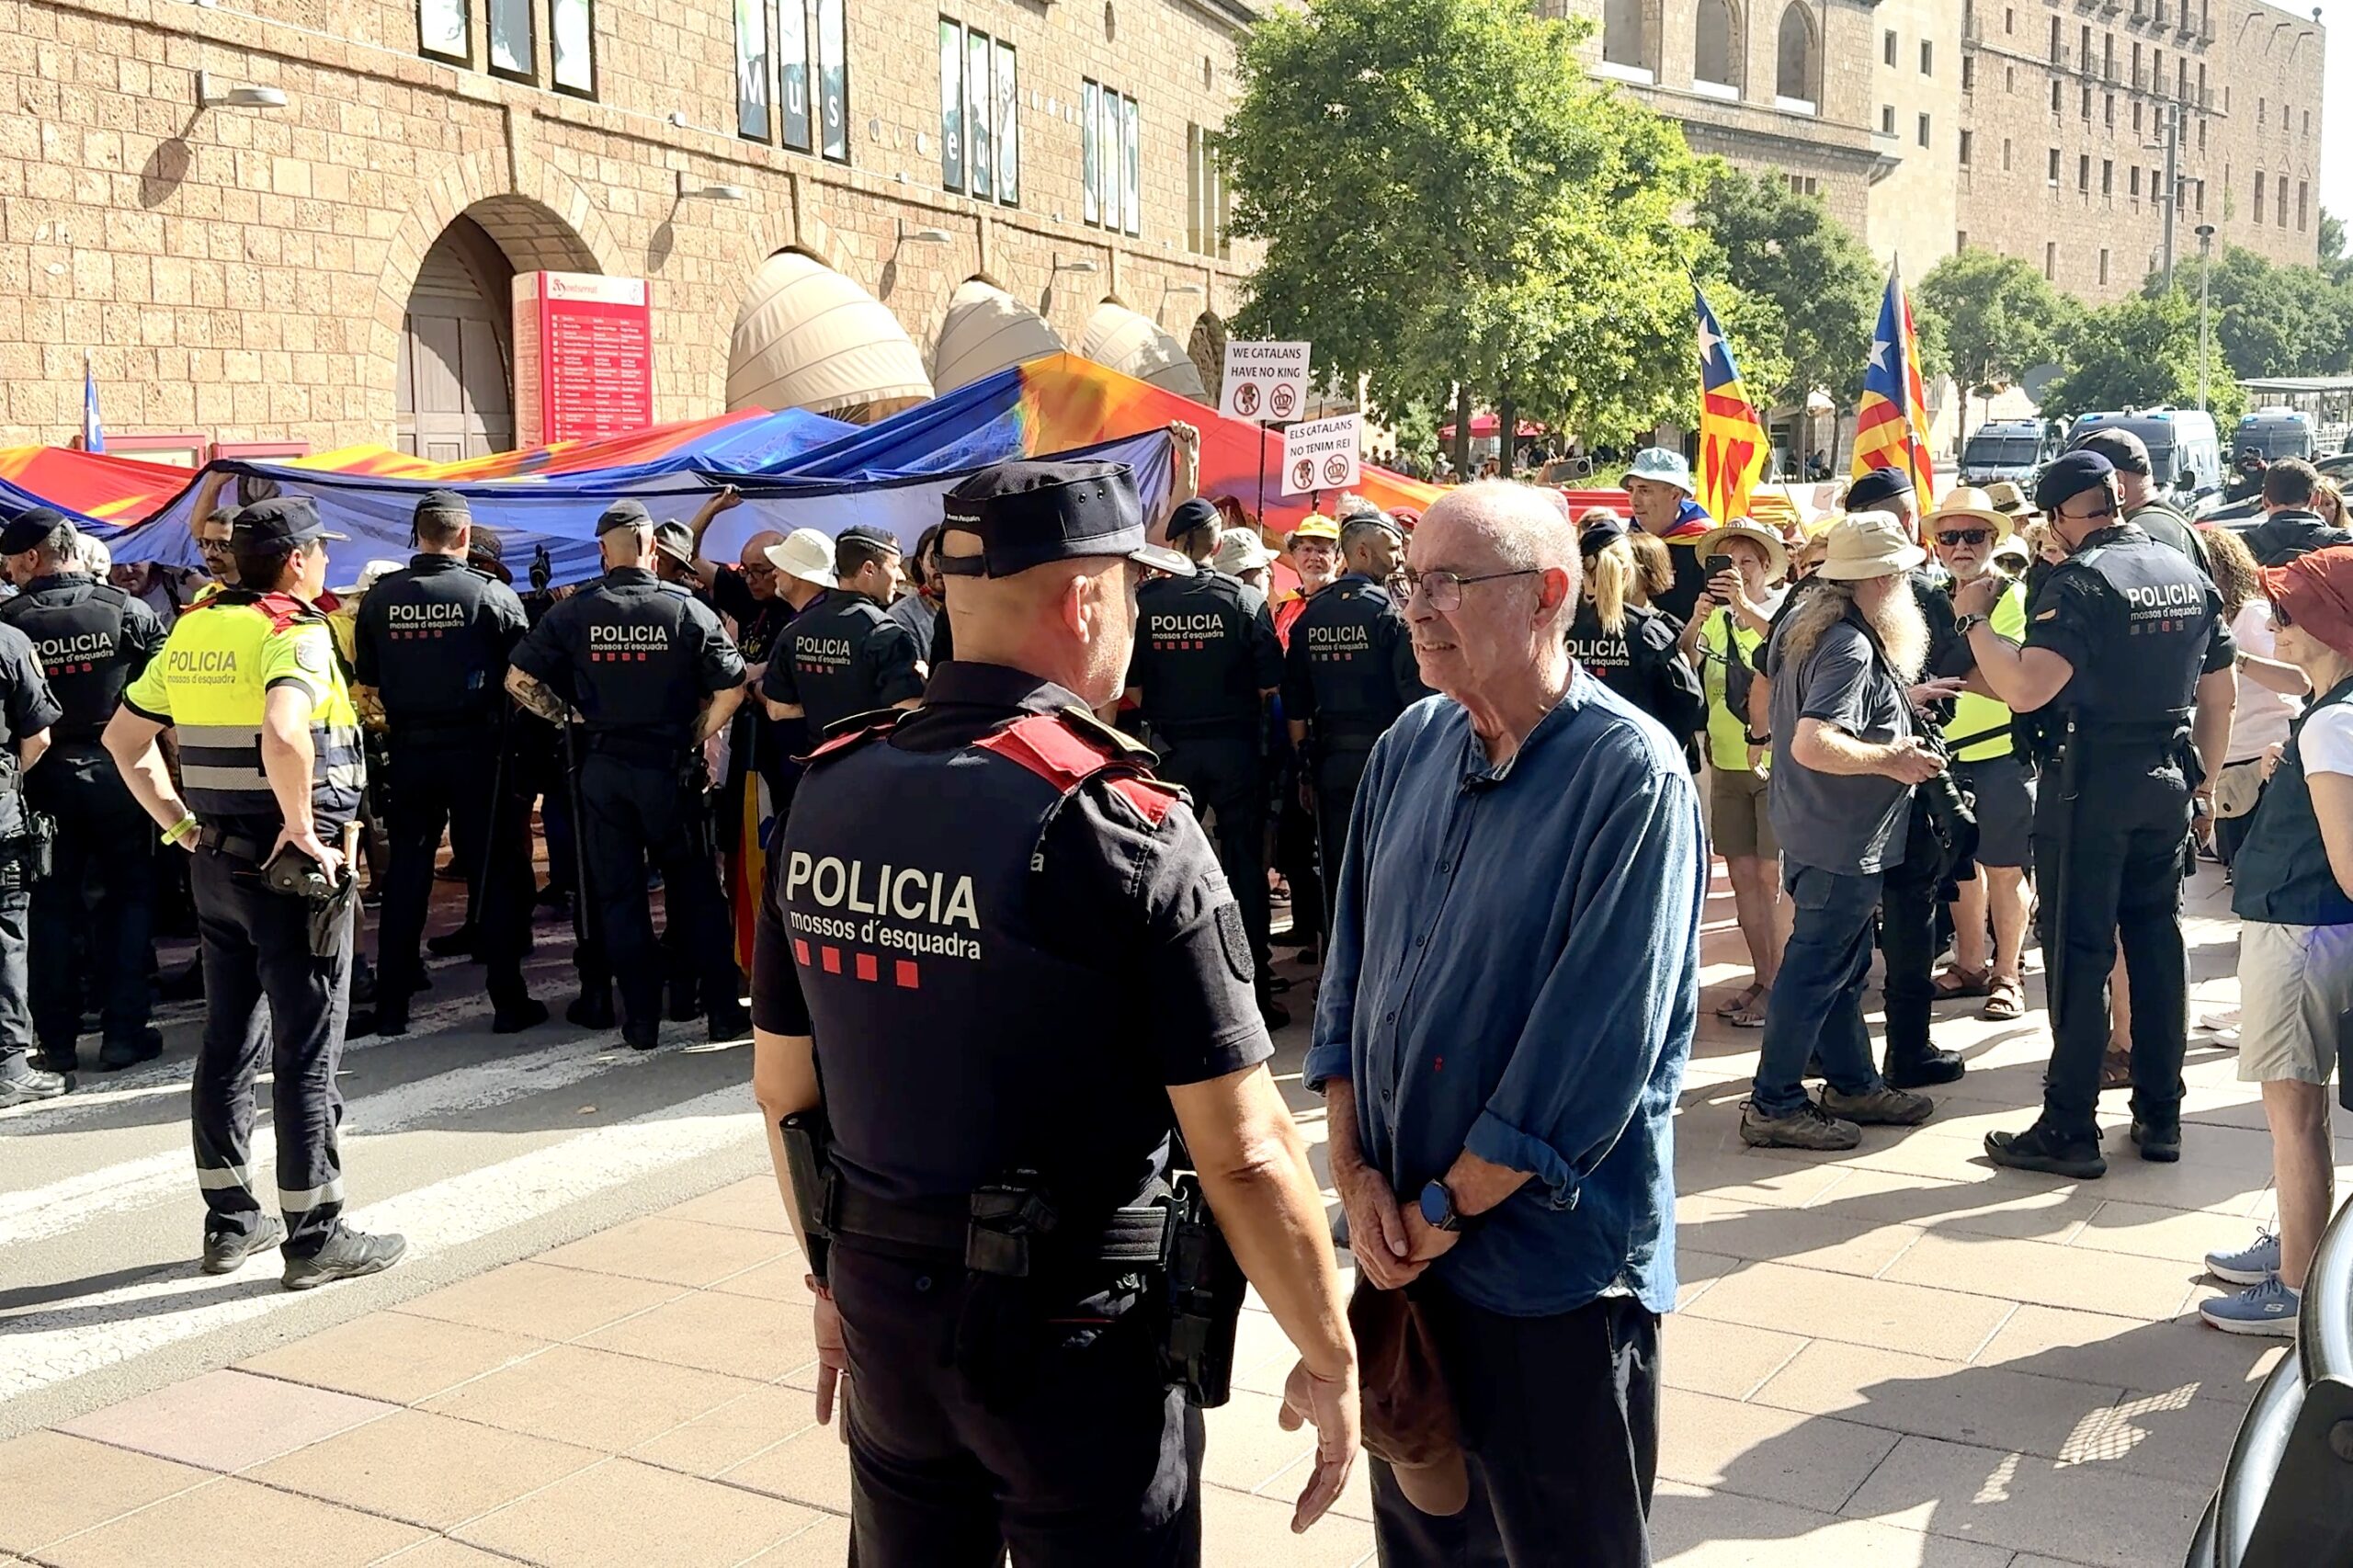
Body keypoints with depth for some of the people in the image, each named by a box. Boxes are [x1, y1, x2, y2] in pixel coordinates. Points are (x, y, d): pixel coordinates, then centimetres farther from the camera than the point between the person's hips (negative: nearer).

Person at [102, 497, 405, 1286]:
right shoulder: (295, 631, -15)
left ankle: (230, 1220, 25)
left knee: (227, 1040, 15)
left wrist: (181, 825, 14)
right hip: (293, 867, -8)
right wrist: (302, 827, -22)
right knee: (308, 1051, 0)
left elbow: (124, 737, 15)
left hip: (215, 860, 8)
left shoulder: (193, 629, 9)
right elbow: (283, 735, -34)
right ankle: (314, 1235, 6)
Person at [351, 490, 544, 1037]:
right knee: (493, 869, 5)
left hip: (408, 747, 3)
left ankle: (391, 1003, 14)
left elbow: (367, 683, 5)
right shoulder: (492, 594, -8)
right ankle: (508, 1000, 8)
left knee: (406, 872, 10)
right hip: (477, 747, -3)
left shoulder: (380, 597, 1)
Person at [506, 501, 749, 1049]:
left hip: (602, 767, 1)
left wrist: (565, 716, 7)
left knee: (618, 894, 9)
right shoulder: (687, 610, -7)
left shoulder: (574, 612, -4)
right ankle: (723, 1011, 12)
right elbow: (732, 688, -7)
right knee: (696, 890, 9)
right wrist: (696, 737, 4)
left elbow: (519, 678, -4)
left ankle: (641, 1020, 12)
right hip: (671, 767, -1)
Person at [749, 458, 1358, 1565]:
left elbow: (782, 1086, 8)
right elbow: (1244, 1152, -19)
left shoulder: (828, 793, -2)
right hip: (1073, 1330, -5)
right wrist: (1331, 1364, -6)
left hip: (881, 1307, 5)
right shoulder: (1121, 825, -19)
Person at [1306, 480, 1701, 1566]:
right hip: (1400, 1247, 6)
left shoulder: (1630, 775, -17)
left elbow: (1598, 1048, -21)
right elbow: (1349, 970, 7)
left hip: (1549, 1267, -6)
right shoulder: (1410, 746, 3)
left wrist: (1444, 1210, -14)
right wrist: (1355, 1173, -3)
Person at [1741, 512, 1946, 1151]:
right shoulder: (1851, 649, -24)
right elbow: (1813, 745, -34)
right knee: (1815, 970, -2)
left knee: (1845, 966, 18)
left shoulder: (1802, 622, 6)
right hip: (1843, 840, -10)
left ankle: (1853, 1084, 30)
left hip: (1813, 828, 10)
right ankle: (1773, 1105, 5)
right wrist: (1890, 758, -21)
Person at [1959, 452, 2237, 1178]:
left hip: (2091, 784, -7)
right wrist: (2202, 784, 22)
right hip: (2169, 782, 7)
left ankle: (2070, 1130, 3)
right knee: (2159, 941, 14)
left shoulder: (2081, 581, -15)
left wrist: (1975, 619, -14)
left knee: (2080, 953, -1)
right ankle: (2160, 1115, 21)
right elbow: (2219, 695, 14)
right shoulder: (2189, 574, 9)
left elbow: (2025, 689, -26)